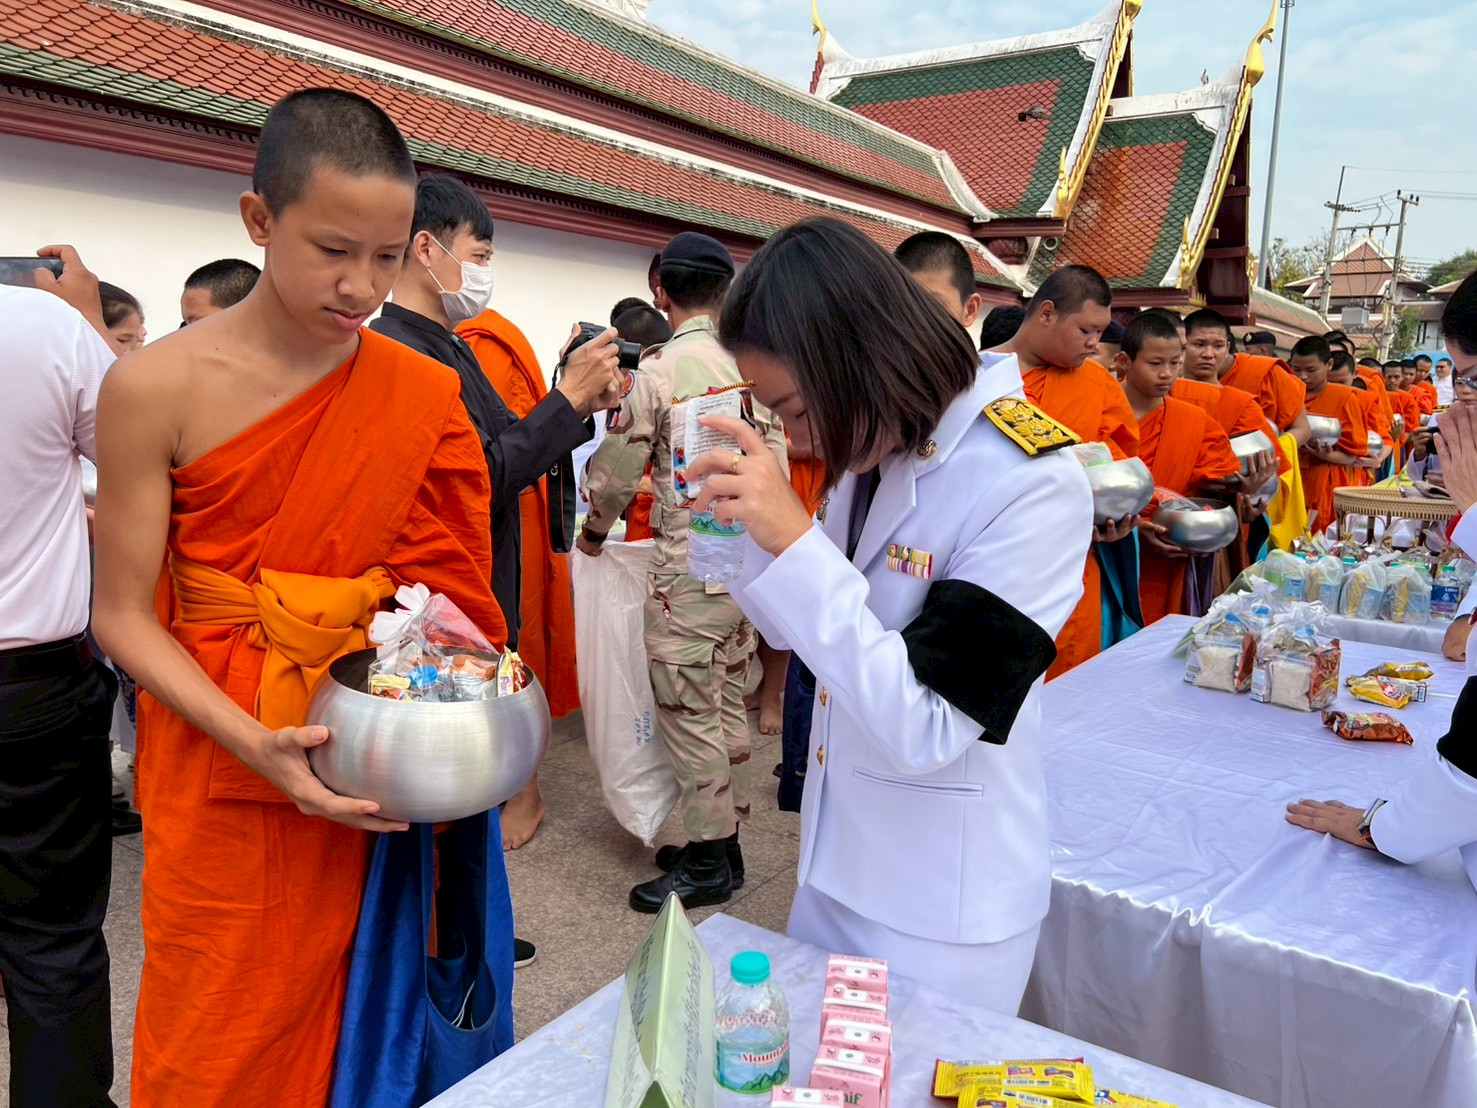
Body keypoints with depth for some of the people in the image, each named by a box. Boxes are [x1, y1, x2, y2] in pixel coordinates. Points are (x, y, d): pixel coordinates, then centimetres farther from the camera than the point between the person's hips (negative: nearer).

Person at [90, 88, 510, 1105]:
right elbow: (124, 615, -8)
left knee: (363, 1014, 15)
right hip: (222, 771, -2)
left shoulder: (426, 397, -3)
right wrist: (256, 743, -19)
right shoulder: (160, 387, -11)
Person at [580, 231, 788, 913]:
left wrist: (595, 530, 16)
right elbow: (777, 467, 9)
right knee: (727, 706, 16)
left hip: (688, 570, -7)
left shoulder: (659, 370, -12)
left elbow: (616, 470, -4)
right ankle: (724, 842, 29)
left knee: (689, 716, 3)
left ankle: (706, 863, 13)